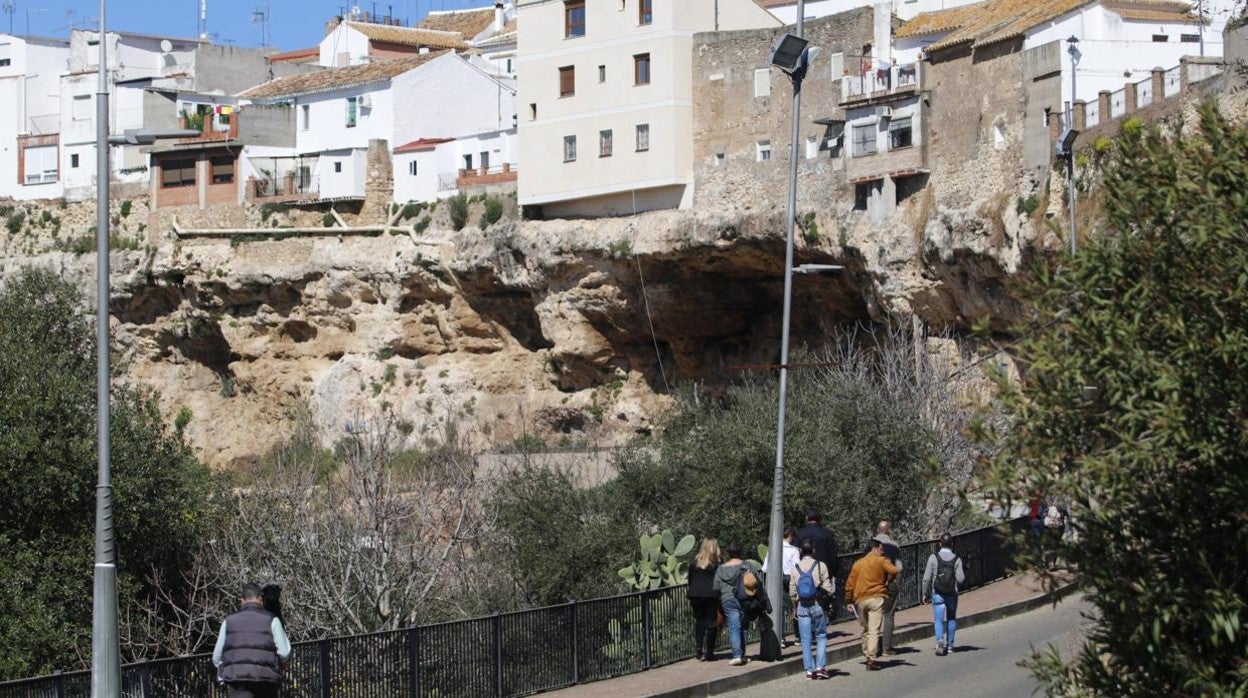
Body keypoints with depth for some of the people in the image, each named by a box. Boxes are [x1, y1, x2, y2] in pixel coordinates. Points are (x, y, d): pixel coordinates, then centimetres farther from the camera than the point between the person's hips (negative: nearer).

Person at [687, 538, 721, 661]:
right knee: (711, 624, 2)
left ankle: (698, 652, 12)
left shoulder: (695, 561, 7)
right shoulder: (715, 563, -5)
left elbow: (690, 579, 11)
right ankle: (707, 653, -2)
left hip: (696, 595, 4)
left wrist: (691, 595, 19)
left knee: (699, 623, 13)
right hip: (711, 595, -4)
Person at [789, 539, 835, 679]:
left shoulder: (795, 568, 1)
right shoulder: (820, 566, -8)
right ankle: (820, 667, -1)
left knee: (806, 640, 6)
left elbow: (792, 592, 4)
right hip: (817, 605, -2)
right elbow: (829, 589, -7)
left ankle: (809, 670, 6)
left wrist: (795, 608, 17)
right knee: (821, 637, 9)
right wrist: (833, 581, 14)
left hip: (802, 606, 2)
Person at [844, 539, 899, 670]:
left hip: (860, 600, 4)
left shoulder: (857, 564, 16)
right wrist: (887, 582, 4)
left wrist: (848, 601, 19)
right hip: (876, 598, -4)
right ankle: (872, 658, -16)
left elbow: (850, 584, 13)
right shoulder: (881, 561, 3)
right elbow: (893, 571, -14)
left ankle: (867, 655, 20)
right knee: (874, 630, -8)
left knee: (866, 629, 18)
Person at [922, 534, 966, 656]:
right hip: (952, 594, 1)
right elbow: (961, 579, -10)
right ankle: (950, 645, 22)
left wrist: (925, 594, 2)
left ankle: (940, 640, -25)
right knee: (951, 619, 16)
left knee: (938, 619, -1)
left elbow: (927, 578, -7)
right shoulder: (956, 559, -5)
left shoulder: (933, 558, -7)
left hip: (937, 594, -1)